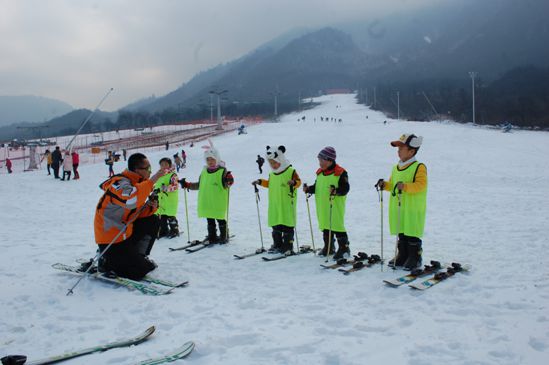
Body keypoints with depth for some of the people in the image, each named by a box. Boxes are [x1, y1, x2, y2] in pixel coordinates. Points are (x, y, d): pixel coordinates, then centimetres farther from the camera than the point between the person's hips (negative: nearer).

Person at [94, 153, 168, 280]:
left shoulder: (136, 182, 7)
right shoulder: (120, 183, -21)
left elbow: (138, 212, 12)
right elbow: (131, 199, -44)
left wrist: (151, 206, -9)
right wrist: (153, 179, -37)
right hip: (110, 240, -9)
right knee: (141, 271, -10)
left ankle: (139, 257, 11)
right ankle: (106, 261, 7)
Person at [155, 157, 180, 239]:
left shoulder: (172, 175, -7)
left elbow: (175, 185, -20)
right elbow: (156, 186, 28)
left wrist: (166, 188, -31)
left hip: (170, 201, -7)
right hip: (160, 200, 7)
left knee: (170, 217, -1)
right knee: (161, 217, 11)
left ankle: (174, 231, 12)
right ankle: (163, 231, 23)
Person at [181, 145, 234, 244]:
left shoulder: (222, 171, -8)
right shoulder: (204, 172, 12)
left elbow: (226, 184, -17)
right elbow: (199, 185, 22)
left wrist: (228, 181, -39)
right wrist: (187, 185, 18)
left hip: (218, 203, -6)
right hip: (206, 203, 6)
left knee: (220, 220, 3)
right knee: (210, 220, 12)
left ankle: (224, 237, 17)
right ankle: (212, 237, 22)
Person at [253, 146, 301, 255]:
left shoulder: (291, 171, -8)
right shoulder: (272, 174, 13)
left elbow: (298, 181, -9)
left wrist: (293, 182, -30)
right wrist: (260, 182, 17)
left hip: (287, 205, -7)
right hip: (274, 205, 7)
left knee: (287, 227, -2)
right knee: (275, 226, 12)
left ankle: (288, 247, 6)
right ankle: (277, 245, 23)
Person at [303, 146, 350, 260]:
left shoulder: (340, 172, -10)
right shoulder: (320, 172, 13)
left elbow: (345, 188, -15)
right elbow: (317, 187, 22)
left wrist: (336, 191, -32)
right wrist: (309, 189, 5)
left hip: (335, 206, -7)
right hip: (322, 206, 7)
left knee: (337, 225, -6)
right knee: (325, 225, 14)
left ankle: (344, 248, 6)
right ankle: (328, 247, 28)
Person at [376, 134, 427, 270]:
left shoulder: (419, 167, -10)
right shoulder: (396, 168, 14)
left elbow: (421, 185, -21)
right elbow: (392, 185, 23)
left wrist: (405, 186, -31)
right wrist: (385, 185, 3)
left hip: (413, 209, -7)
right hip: (398, 209, 7)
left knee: (412, 235, -1)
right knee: (401, 234, 13)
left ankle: (415, 258, 10)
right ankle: (403, 256, 24)